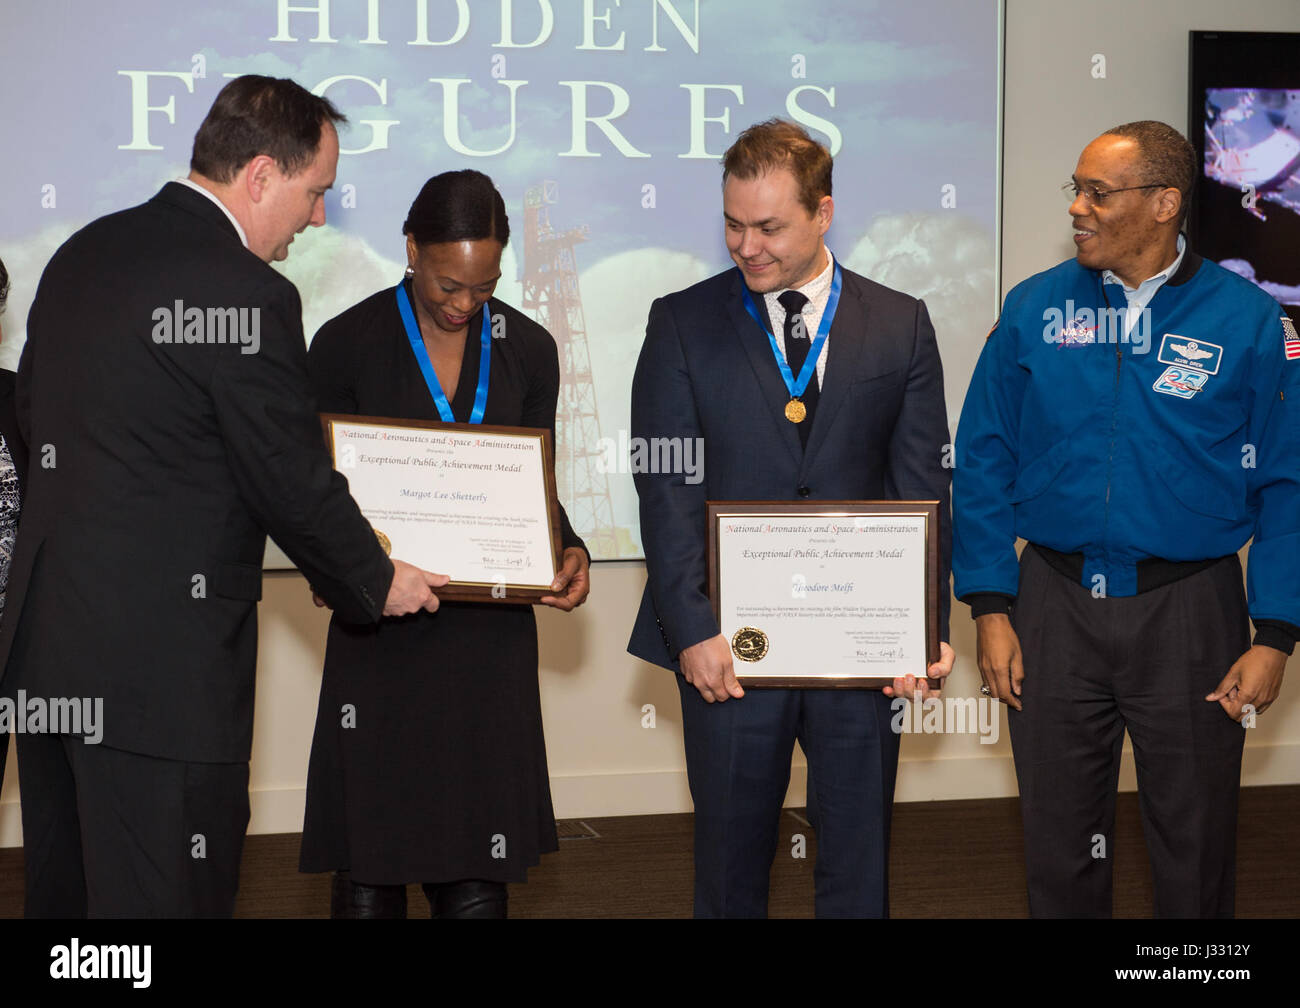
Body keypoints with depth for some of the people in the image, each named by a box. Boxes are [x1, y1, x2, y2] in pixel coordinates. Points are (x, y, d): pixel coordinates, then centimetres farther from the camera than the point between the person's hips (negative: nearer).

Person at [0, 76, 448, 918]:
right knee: (164, 895, 0)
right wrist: (378, 584, 5)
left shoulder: (82, 253, 10)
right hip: (160, 662, -9)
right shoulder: (245, 292, -17)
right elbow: (293, 479, -11)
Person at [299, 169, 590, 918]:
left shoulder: (528, 349, 5)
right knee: (369, 868, 2)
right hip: (380, 633, -2)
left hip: (491, 631, 2)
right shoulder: (347, 344, -3)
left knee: (478, 872, 3)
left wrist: (568, 552, -7)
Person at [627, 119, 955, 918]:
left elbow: (923, 488, 3)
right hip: (730, 643, -1)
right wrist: (692, 628, -13)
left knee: (860, 859, 8)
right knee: (731, 858, 8)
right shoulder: (683, 323, 3)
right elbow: (666, 490, -3)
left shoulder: (901, 326, 6)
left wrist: (928, 627, -7)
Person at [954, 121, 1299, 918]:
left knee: (1196, 850, 10)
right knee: (1060, 849, 12)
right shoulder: (1034, 309, 0)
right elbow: (983, 463, 3)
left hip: (1190, 610, -1)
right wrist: (991, 610, -3)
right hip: (1056, 604, 2)